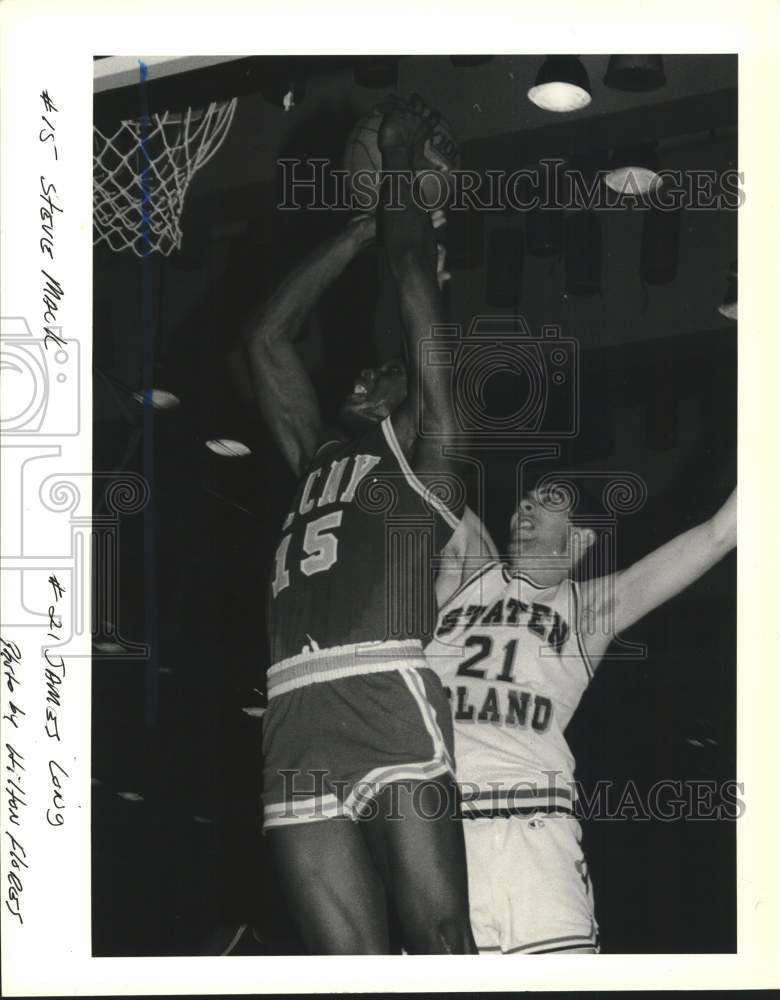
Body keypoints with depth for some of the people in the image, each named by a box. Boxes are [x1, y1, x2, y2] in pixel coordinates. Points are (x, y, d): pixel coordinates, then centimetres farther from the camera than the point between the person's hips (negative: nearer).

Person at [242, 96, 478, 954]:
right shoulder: (316, 458, 31)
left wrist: (399, 164, 29)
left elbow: (417, 287, 18)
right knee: (351, 969, -4)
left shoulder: (425, 452, 17)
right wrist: (361, 230, 41)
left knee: (440, 942, -9)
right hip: (294, 732, 5)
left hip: (390, 703, -5)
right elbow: (267, 337, 37)